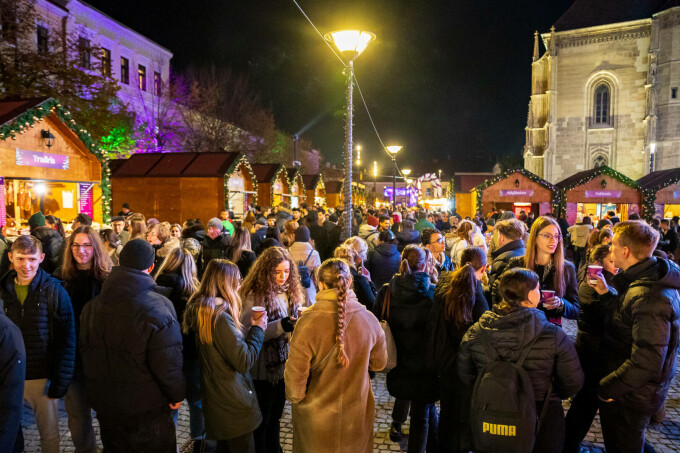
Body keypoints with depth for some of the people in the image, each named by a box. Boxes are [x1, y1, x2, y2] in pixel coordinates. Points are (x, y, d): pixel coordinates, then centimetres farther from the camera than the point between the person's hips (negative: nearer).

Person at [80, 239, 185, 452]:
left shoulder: (92, 306, -2)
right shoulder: (158, 307, -22)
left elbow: (85, 354, 9)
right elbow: (168, 362, -22)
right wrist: (177, 394, -5)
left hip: (104, 404, 5)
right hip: (147, 410, -5)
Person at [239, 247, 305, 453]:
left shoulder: (291, 292, 1)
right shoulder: (254, 296, -18)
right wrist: (280, 326, -31)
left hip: (283, 365, 6)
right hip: (262, 369, -6)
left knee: (275, 417, 23)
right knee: (260, 421, 11)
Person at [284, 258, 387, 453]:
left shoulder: (308, 322, -24)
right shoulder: (369, 320, -15)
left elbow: (295, 373, -17)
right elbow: (379, 363, 1)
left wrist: (295, 398, 3)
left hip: (317, 419, -2)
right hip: (357, 415, 2)